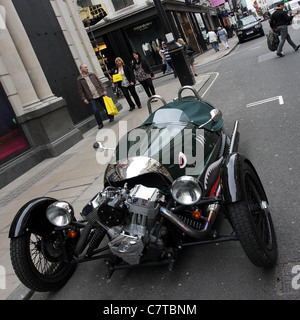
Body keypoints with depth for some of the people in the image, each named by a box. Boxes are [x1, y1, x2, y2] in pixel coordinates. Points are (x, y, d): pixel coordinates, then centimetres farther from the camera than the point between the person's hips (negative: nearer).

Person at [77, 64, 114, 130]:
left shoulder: (92, 74, 9)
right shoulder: (79, 79, 2)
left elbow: (99, 83, 11)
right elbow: (80, 90, 2)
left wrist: (104, 90, 4)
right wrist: (84, 99, -4)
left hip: (100, 94, 3)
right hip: (91, 98, -2)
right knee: (95, 111, -10)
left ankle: (111, 117, 30)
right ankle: (100, 124, 3)